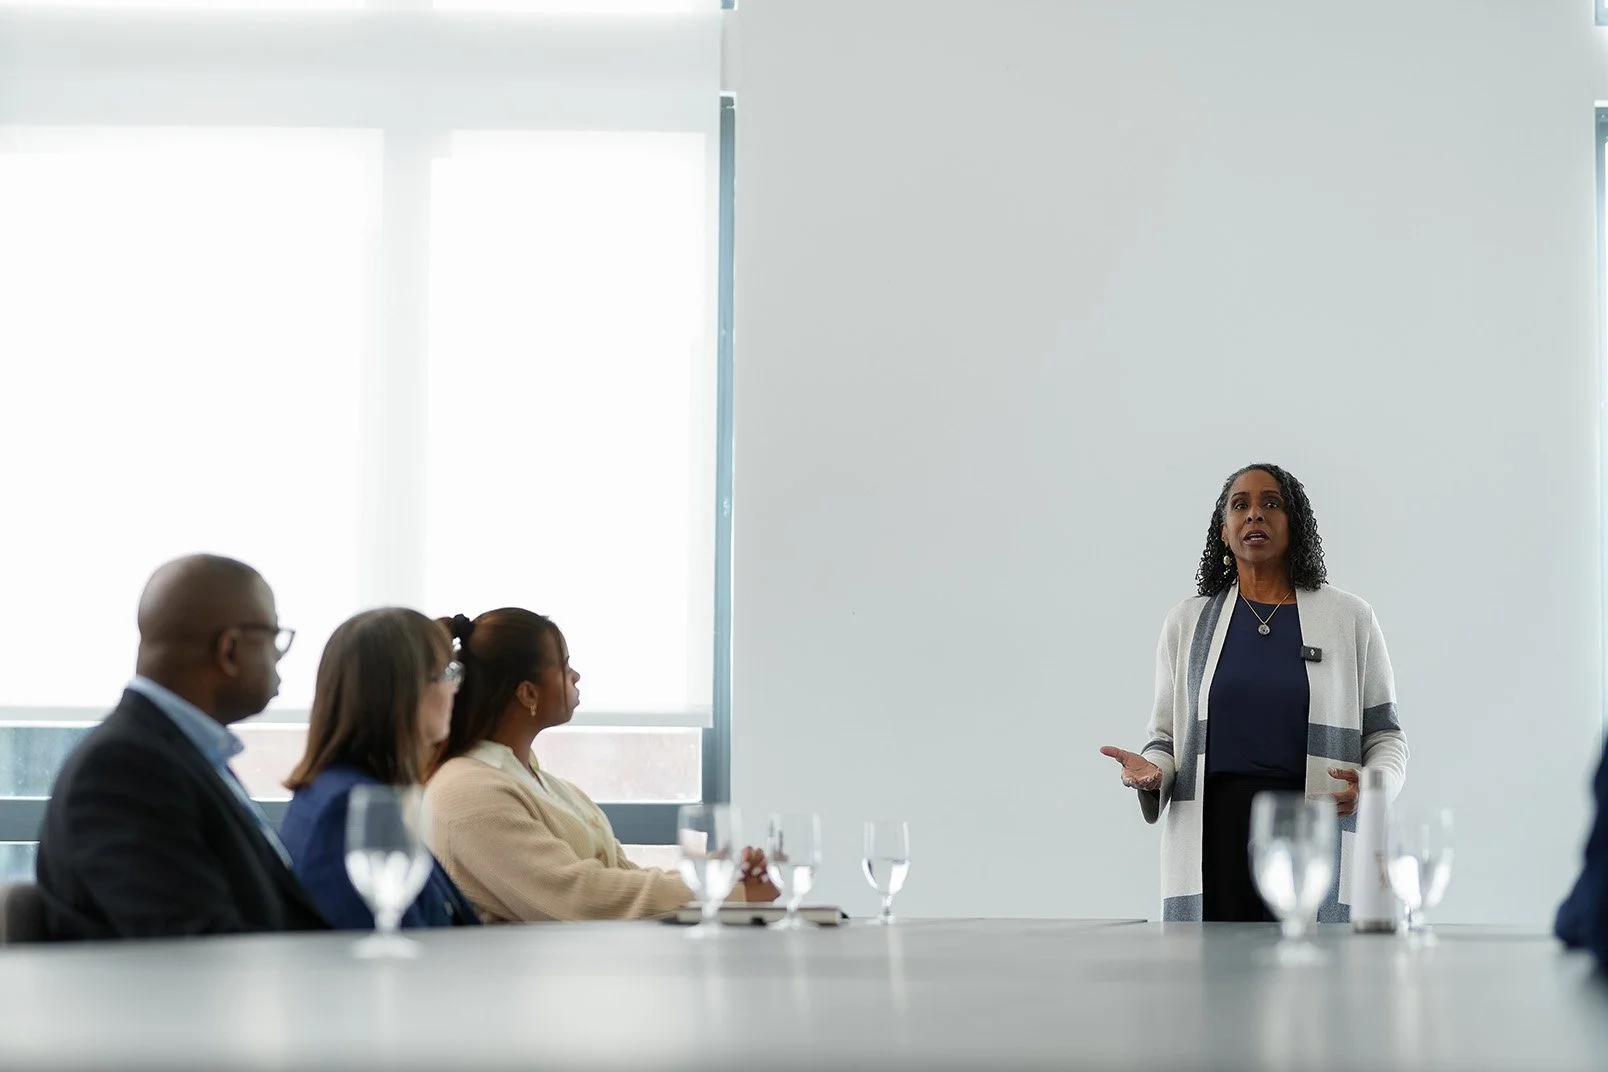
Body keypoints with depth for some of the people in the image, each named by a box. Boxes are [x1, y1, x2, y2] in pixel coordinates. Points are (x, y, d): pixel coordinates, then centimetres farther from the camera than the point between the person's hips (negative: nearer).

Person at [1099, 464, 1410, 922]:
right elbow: (1166, 736, 14)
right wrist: (1152, 773, -7)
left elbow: (1385, 735, 9)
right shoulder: (1188, 622, 13)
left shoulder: (1349, 618, 9)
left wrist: (1371, 787, -11)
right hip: (1213, 838, 1)